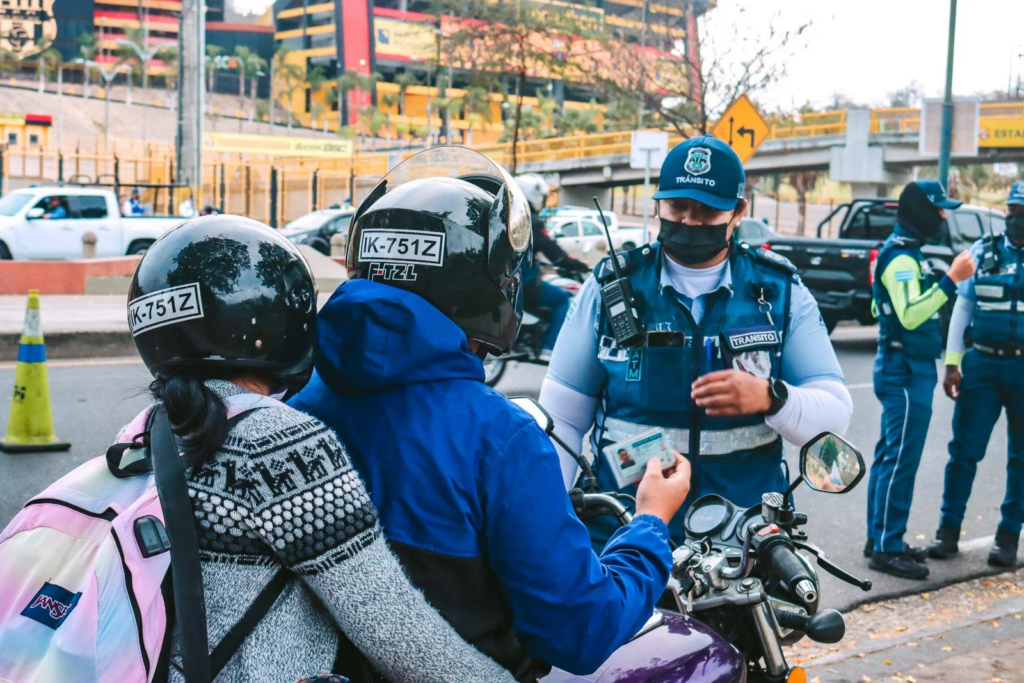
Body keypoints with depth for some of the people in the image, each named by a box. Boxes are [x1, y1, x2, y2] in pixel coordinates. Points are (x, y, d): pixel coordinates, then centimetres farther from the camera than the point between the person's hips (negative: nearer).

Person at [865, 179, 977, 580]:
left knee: (891, 456, 14)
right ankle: (887, 549, -3)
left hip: (907, 370, 11)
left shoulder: (905, 254, 16)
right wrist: (950, 280, -31)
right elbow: (910, 316, -29)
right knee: (901, 460, -8)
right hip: (905, 372, -11)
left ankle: (880, 538, 21)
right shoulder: (902, 259, -17)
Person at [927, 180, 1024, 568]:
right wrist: (952, 362, 3)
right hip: (981, 364, 1)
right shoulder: (982, 252, 6)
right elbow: (962, 307, 8)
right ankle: (948, 531, 11)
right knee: (964, 450, 2)